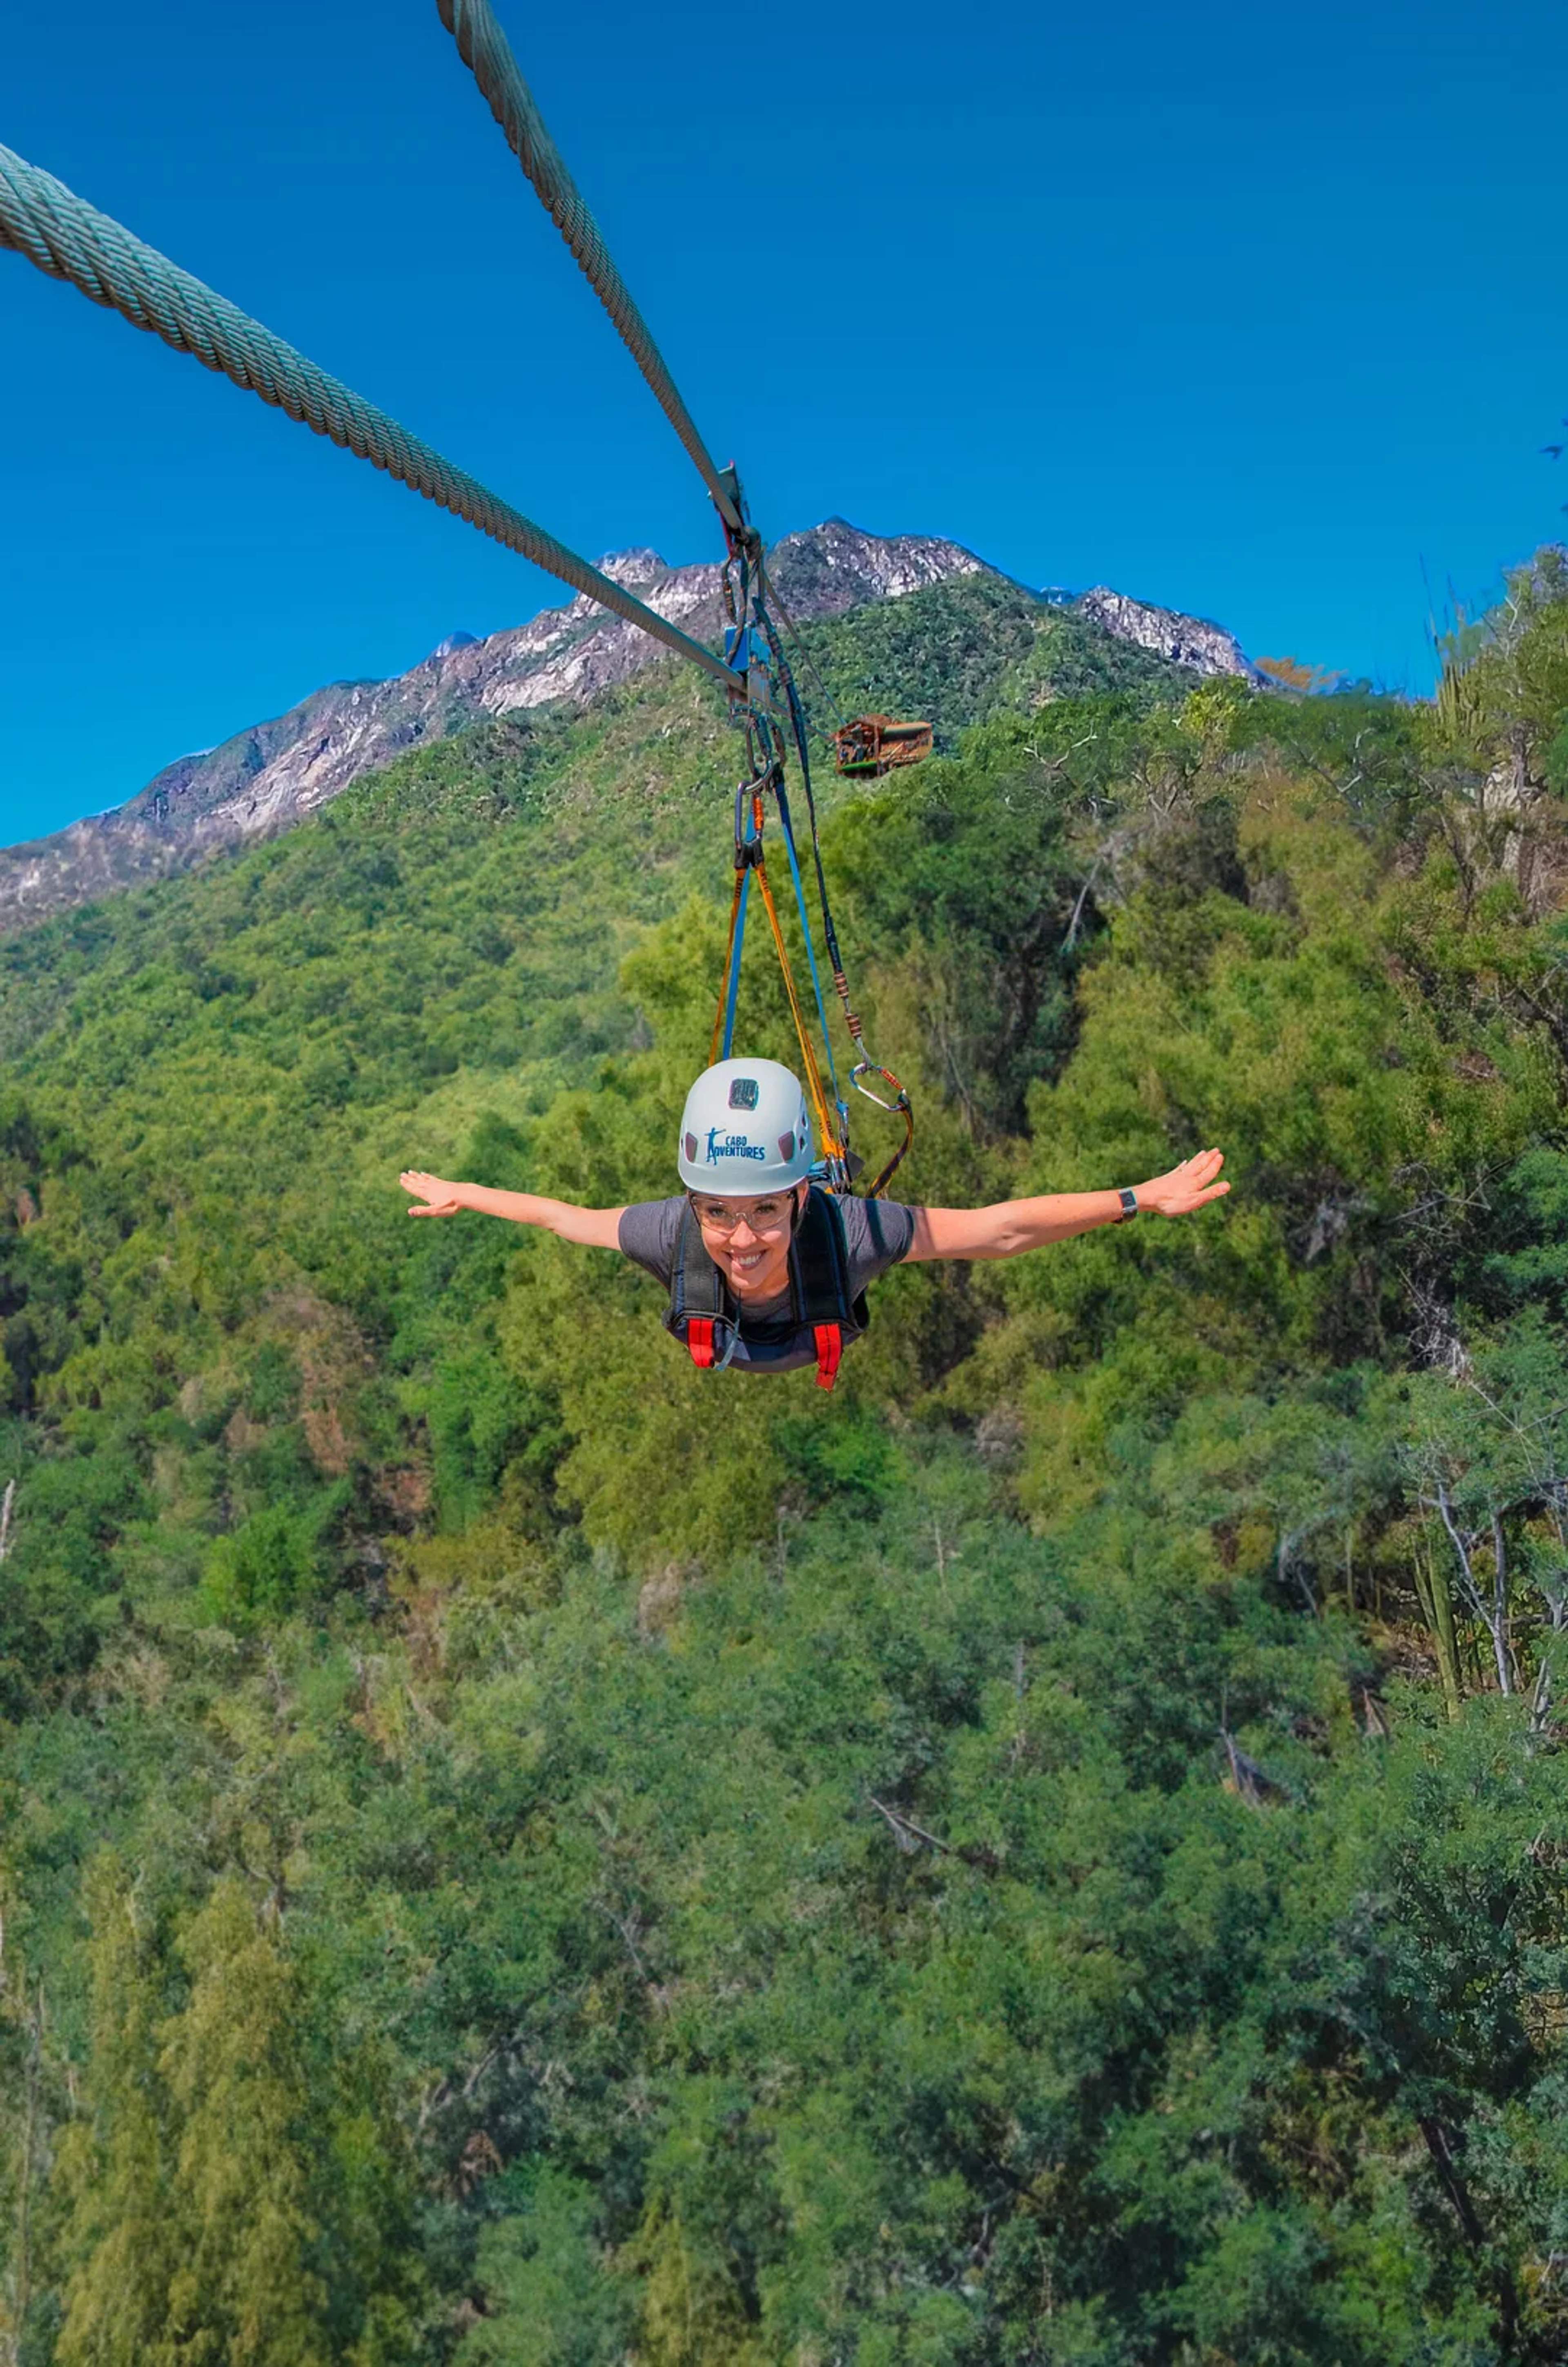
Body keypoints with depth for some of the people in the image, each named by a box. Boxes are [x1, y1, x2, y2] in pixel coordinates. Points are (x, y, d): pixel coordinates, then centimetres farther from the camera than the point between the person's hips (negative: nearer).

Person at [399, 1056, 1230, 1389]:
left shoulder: (849, 1231, -45)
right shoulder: (671, 1233, -40)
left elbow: (1002, 1228, -35)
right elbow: (566, 1218, -19)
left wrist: (1142, 1198, -33)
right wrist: (461, 1194, -5)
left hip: (832, 1398, 0)